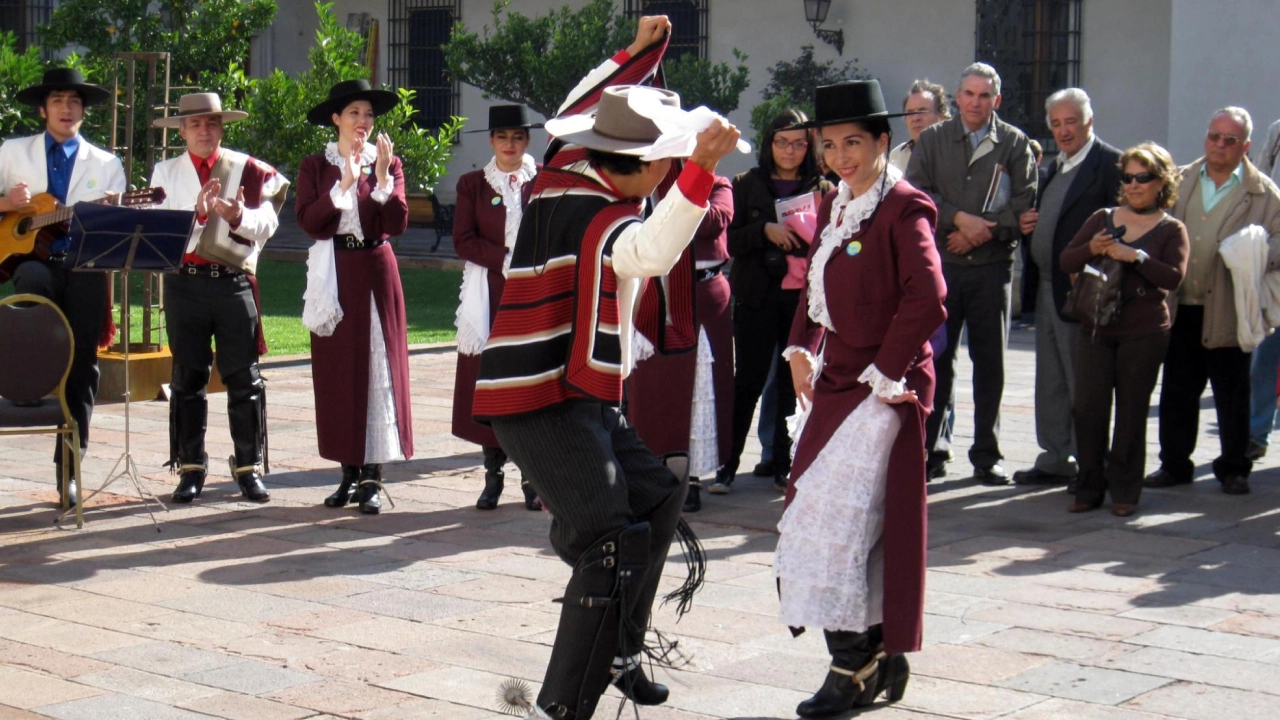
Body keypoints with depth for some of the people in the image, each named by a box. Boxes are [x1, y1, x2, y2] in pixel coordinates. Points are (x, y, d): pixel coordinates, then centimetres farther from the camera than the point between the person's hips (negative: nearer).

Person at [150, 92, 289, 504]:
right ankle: (190, 468, 13)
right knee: (187, 377, 5)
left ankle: (249, 467, 8)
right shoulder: (166, 172, 8)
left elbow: (266, 224, -4)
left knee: (244, 378, 0)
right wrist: (198, 211, -20)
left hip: (234, 282, -1)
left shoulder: (248, 170, 6)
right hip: (185, 282, 1)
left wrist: (239, 216, -24)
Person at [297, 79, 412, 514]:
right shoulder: (315, 166, 6)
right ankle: (349, 472, 13)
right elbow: (308, 223, -8)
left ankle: (372, 478, 0)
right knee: (337, 372, 3)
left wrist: (382, 177, -16)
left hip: (376, 274, -1)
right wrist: (344, 183, -17)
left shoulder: (388, 163, 6)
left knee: (379, 369, -3)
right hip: (334, 277, 1)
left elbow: (398, 225, -5)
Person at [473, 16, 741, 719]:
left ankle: (616, 652, 27)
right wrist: (701, 168, -47)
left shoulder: (558, 178, 8)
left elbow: (575, 112, 28)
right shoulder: (603, 218, -17)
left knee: (656, 496, 19)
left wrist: (642, 50, 31)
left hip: (580, 400, 10)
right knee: (611, 547, -15)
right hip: (548, 403, -10)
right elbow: (651, 251, -40)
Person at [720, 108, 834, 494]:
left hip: (805, 296, 1)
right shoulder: (747, 185, 6)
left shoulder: (823, 190, 8)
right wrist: (765, 231, -16)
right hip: (757, 296, -1)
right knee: (748, 380, -2)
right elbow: (732, 241, 1)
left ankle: (785, 465, 12)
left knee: (794, 383, 4)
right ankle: (727, 466, 3)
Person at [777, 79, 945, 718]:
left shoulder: (903, 208, -12)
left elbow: (927, 298, -21)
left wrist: (886, 372, -18)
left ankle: (854, 668, -1)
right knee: (814, 516, 11)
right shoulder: (834, 206, 13)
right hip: (838, 381, 9)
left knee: (840, 521, -11)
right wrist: (801, 348, 9)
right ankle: (880, 658, 21)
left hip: (886, 388, -9)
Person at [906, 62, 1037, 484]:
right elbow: (916, 193, -1)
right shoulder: (933, 140, 9)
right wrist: (959, 218, -14)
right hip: (941, 264, 0)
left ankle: (987, 456, 11)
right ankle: (930, 449, 9)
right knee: (936, 358, 1)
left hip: (992, 265, 0)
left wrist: (982, 231, -12)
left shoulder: (1014, 144, 6)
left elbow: (1025, 204, -1)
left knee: (990, 362, 3)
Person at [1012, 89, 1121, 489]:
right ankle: (1055, 460, 23)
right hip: (1046, 289, 9)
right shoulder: (1049, 170, 17)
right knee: (1050, 383, 14)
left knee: (1084, 385, 0)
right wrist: (1026, 225, 0)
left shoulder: (1111, 165, -10)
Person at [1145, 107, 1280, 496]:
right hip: (1181, 307, 3)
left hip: (1227, 313, -3)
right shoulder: (1181, 181, 11)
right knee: (1177, 391, 10)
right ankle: (1174, 464, 21)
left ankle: (1233, 468, 18)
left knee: (1232, 396, 6)